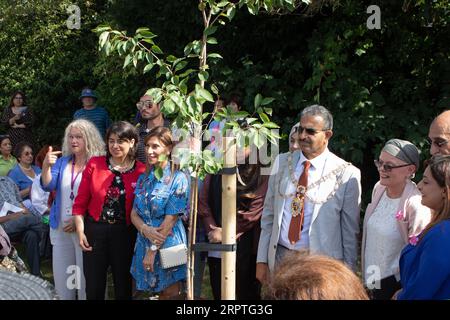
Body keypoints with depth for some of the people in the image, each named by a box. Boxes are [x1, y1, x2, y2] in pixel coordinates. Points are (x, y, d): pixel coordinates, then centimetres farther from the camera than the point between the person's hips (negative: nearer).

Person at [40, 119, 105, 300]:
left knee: (85, 275, 3)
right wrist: (46, 166, -22)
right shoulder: (62, 162, 8)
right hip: (60, 227, 5)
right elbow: (48, 186, -3)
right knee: (61, 274, 13)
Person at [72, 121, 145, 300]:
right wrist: (80, 231, -4)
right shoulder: (94, 164, -2)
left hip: (125, 233, -1)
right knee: (93, 285, 10)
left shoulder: (141, 171, -5)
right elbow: (80, 202, 0)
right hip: (95, 231, 1)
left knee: (123, 285, 14)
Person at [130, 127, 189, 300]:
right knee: (159, 293, 13)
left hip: (168, 245, -5)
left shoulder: (178, 179, -10)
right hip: (144, 243, 5)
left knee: (170, 294, 4)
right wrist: (145, 229, -15)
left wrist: (153, 250, -13)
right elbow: (134, 213, 7)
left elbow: (170, 220, -14)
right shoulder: (144, 178, 8)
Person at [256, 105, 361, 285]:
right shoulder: (281, 163, 4)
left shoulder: (347, 174, -8)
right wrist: (262, 260, 6)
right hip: (279, 257, 3)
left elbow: (350, 231, -3)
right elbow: (268, 215, 7)